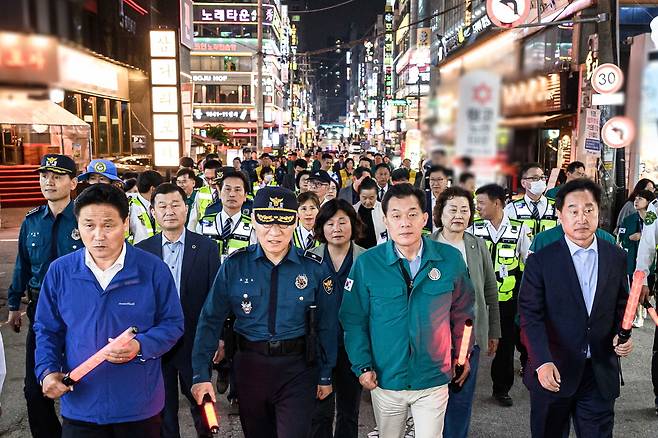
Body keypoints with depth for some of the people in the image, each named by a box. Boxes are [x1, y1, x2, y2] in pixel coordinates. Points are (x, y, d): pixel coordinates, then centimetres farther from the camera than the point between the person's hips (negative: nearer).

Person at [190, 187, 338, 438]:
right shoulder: (234, 266, -6)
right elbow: (211, 320, -4)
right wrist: (201, 374, -8)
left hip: (297, 370, -1)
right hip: (249, 367, 2)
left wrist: (326, 375, 4)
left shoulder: (314, 269, -7)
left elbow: (326, 326, 0)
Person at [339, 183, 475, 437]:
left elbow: (462, 311, 6)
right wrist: (362, 366, -8)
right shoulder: (366, 264, -11)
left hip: (434, 380, 0)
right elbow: (354, 320, -4)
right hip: (385, 381, 1)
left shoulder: (450, 259, -7)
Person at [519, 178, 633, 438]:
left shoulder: (617, 258, 2)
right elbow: (531, 315, -12)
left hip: (601, 374, 2)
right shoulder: (541, 261, -9)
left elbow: (621, 305, 11)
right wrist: (543, 362, -22)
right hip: (553, 372, -2)